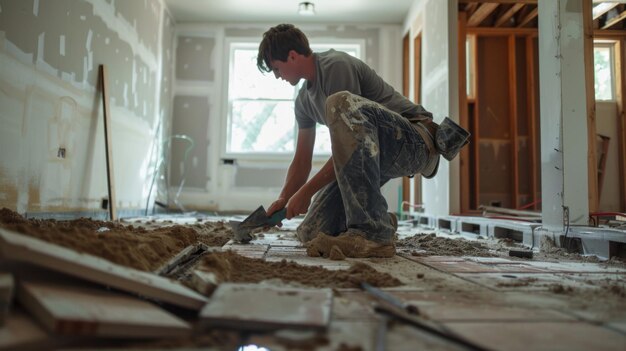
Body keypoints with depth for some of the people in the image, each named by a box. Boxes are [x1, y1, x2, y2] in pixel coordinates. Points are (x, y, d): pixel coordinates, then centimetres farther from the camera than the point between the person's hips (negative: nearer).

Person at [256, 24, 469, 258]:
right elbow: (301, 161, 17)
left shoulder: (336, 66, -15)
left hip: (415, 140, -8)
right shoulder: (304, 100, 13)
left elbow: (345, 128, -20)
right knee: (311, 232, -4)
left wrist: (307, 191, -14)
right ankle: (380, 222, 22)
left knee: (340, 103, -38)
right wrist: (283, 200, 6)